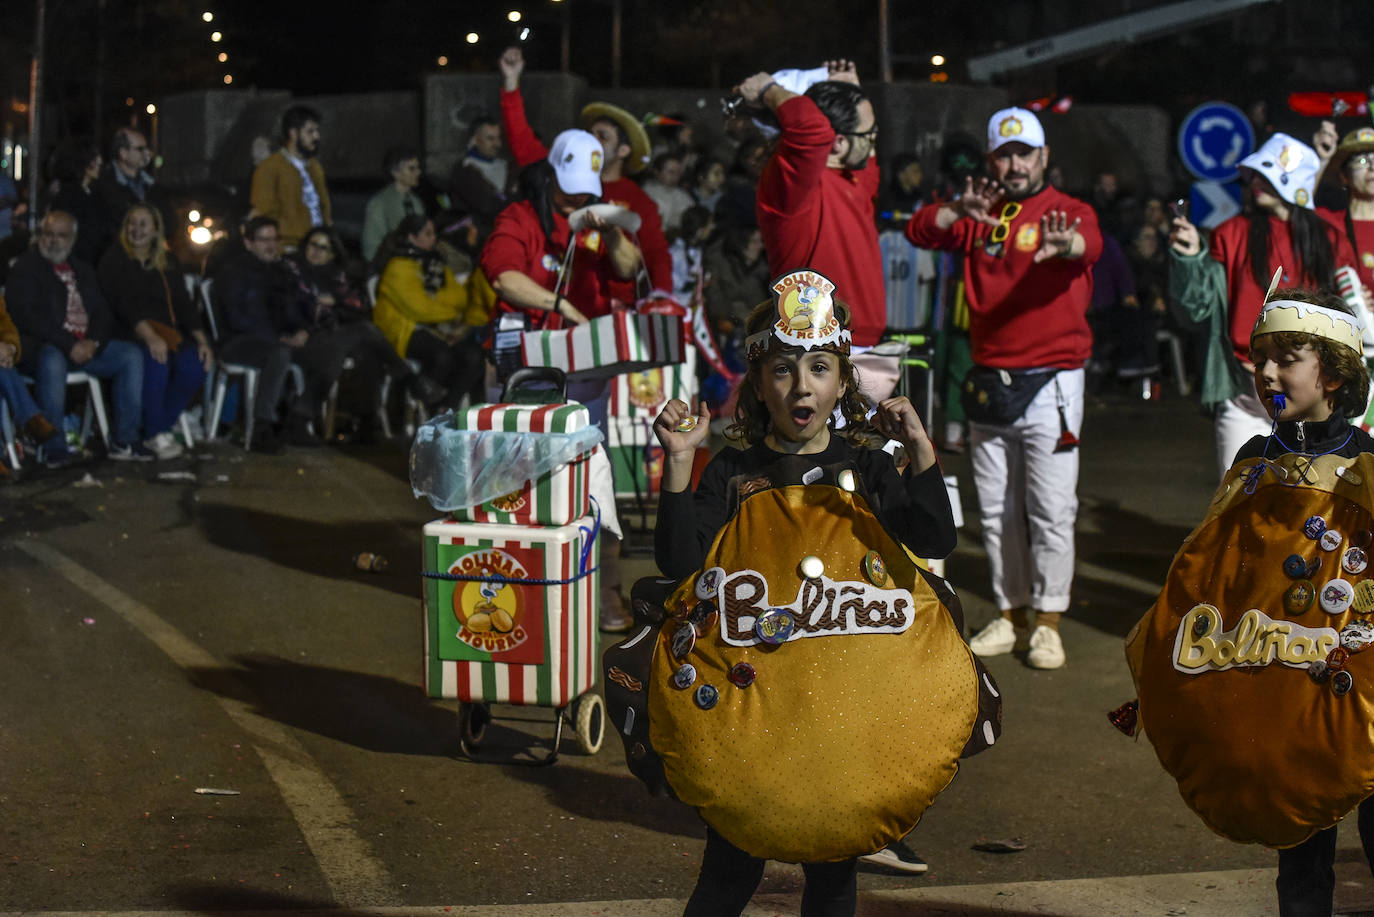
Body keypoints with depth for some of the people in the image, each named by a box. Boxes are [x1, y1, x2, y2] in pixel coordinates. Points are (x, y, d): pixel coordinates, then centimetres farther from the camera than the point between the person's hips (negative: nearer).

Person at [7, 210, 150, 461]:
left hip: (86, 346, 6)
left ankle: (124, 440, -15)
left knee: (131, 355, -14)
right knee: (51, 361, -39)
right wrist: (69, 345, -19)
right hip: (42, 346, -6)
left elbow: (103, 313, 16)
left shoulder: (83, 271, 23)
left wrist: (94, 342, -8)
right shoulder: (24, 269, 2)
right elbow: (27, 318, -11)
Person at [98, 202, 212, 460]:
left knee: (196, 362, -26)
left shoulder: (167, 266, 20)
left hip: (168, 333, 5)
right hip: (127, 335, -5)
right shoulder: (114, 261, 4)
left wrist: (202, 340, -5)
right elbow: (123, 304, -11)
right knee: (155, 359, -37)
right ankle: (156, 433, -24)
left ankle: (160, 428, -13)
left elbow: (184, 306, 12)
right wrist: (149, 336, -27)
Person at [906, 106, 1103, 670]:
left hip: (1050, 383, -4)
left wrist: (1064, 243, -50)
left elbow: (1090, 243, -25)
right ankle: (1010, 616, 20)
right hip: (988, 384, 5)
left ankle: (1048, 622, 4)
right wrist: (959, 211, -26)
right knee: (997, 511, 10)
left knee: (1051, 509, -5)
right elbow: (920, 232, -5)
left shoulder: (1068, 211, -3)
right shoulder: (978, 216, 9)